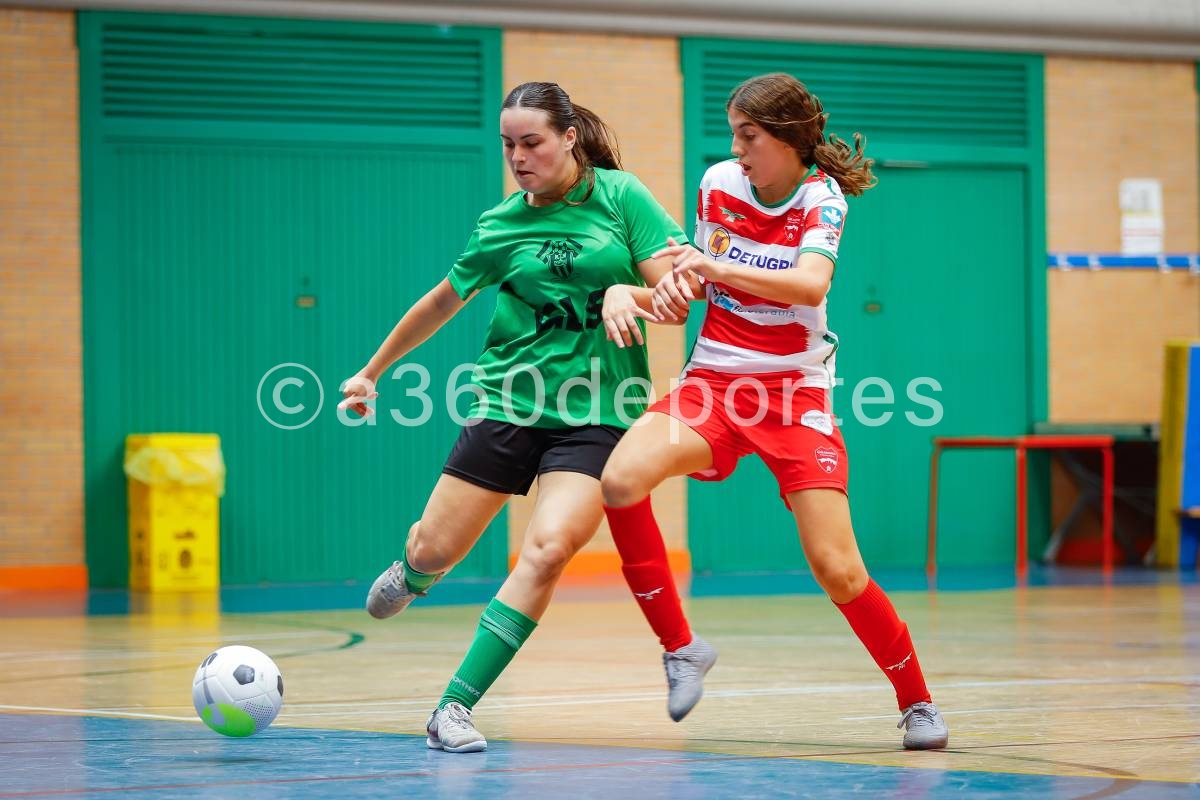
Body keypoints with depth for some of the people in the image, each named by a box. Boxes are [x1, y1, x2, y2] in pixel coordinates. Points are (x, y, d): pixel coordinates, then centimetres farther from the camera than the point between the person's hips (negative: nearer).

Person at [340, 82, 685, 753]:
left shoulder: (621, 195, -1)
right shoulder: (501, 224, 6)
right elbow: (444, 301, 21)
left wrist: (628, 293, -22)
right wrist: (373, 372, 28)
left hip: (596, 413, -2)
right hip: (510, 399, 2)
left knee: (548, 549, -23)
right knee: (434, 549, 2)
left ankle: (456, 707, -17)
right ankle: (408, 577, 44)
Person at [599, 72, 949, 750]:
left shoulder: (822, 200, -7)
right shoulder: (719, 183, 3)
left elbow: (810, 286, -26)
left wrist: (716, 266, -31)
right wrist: (680, 285, -7)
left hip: (795, 390, -3)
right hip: (713, 380, 3)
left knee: (837, 569, -10)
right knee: (621, 479, -26)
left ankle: (917, 702, 13)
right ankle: (682, 649, -11)